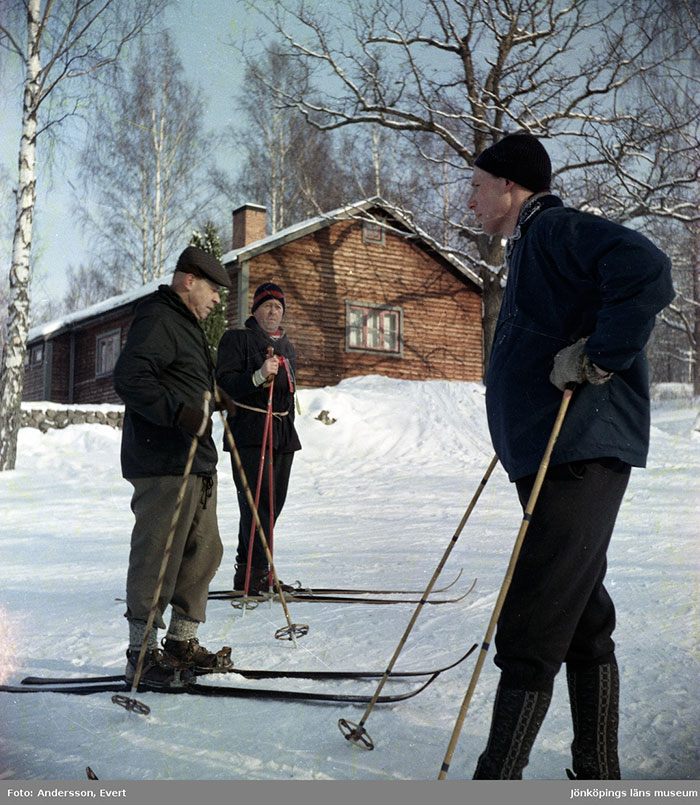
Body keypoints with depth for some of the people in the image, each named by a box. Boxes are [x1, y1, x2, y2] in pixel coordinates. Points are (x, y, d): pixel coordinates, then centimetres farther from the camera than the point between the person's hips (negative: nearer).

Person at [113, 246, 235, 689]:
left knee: (204, 552, 12)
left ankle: (182, 643, 22)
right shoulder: (157, 320, -10)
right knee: (156, 557, -5)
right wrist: (180, 412, -28)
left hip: (197, 461, 11)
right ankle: (143, 653, 4)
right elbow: (129, 377, -23)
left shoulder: (187, 325, 23)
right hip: (164, 464, -11)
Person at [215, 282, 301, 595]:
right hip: (249, 432, -7)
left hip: (283, 434, 8)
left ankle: (248, 570, 15)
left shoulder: (286, 346, 22)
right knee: (257, 500, -16)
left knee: (273, 502, 7)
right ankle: (255, 572, -15)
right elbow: (224, 382, -12)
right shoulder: (237, 339, 0)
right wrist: (258, 376, -27)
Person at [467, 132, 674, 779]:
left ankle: (498, 782, 0)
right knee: (583, 627, 15)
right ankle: (599, 777, 26)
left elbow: (647, 271, -26)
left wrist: (597, 360, -22)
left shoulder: (556, 229, -9)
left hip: (580, 458, -11)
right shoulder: (531, 249, 23)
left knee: (528, 638, -8)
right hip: (554, 457, 11)